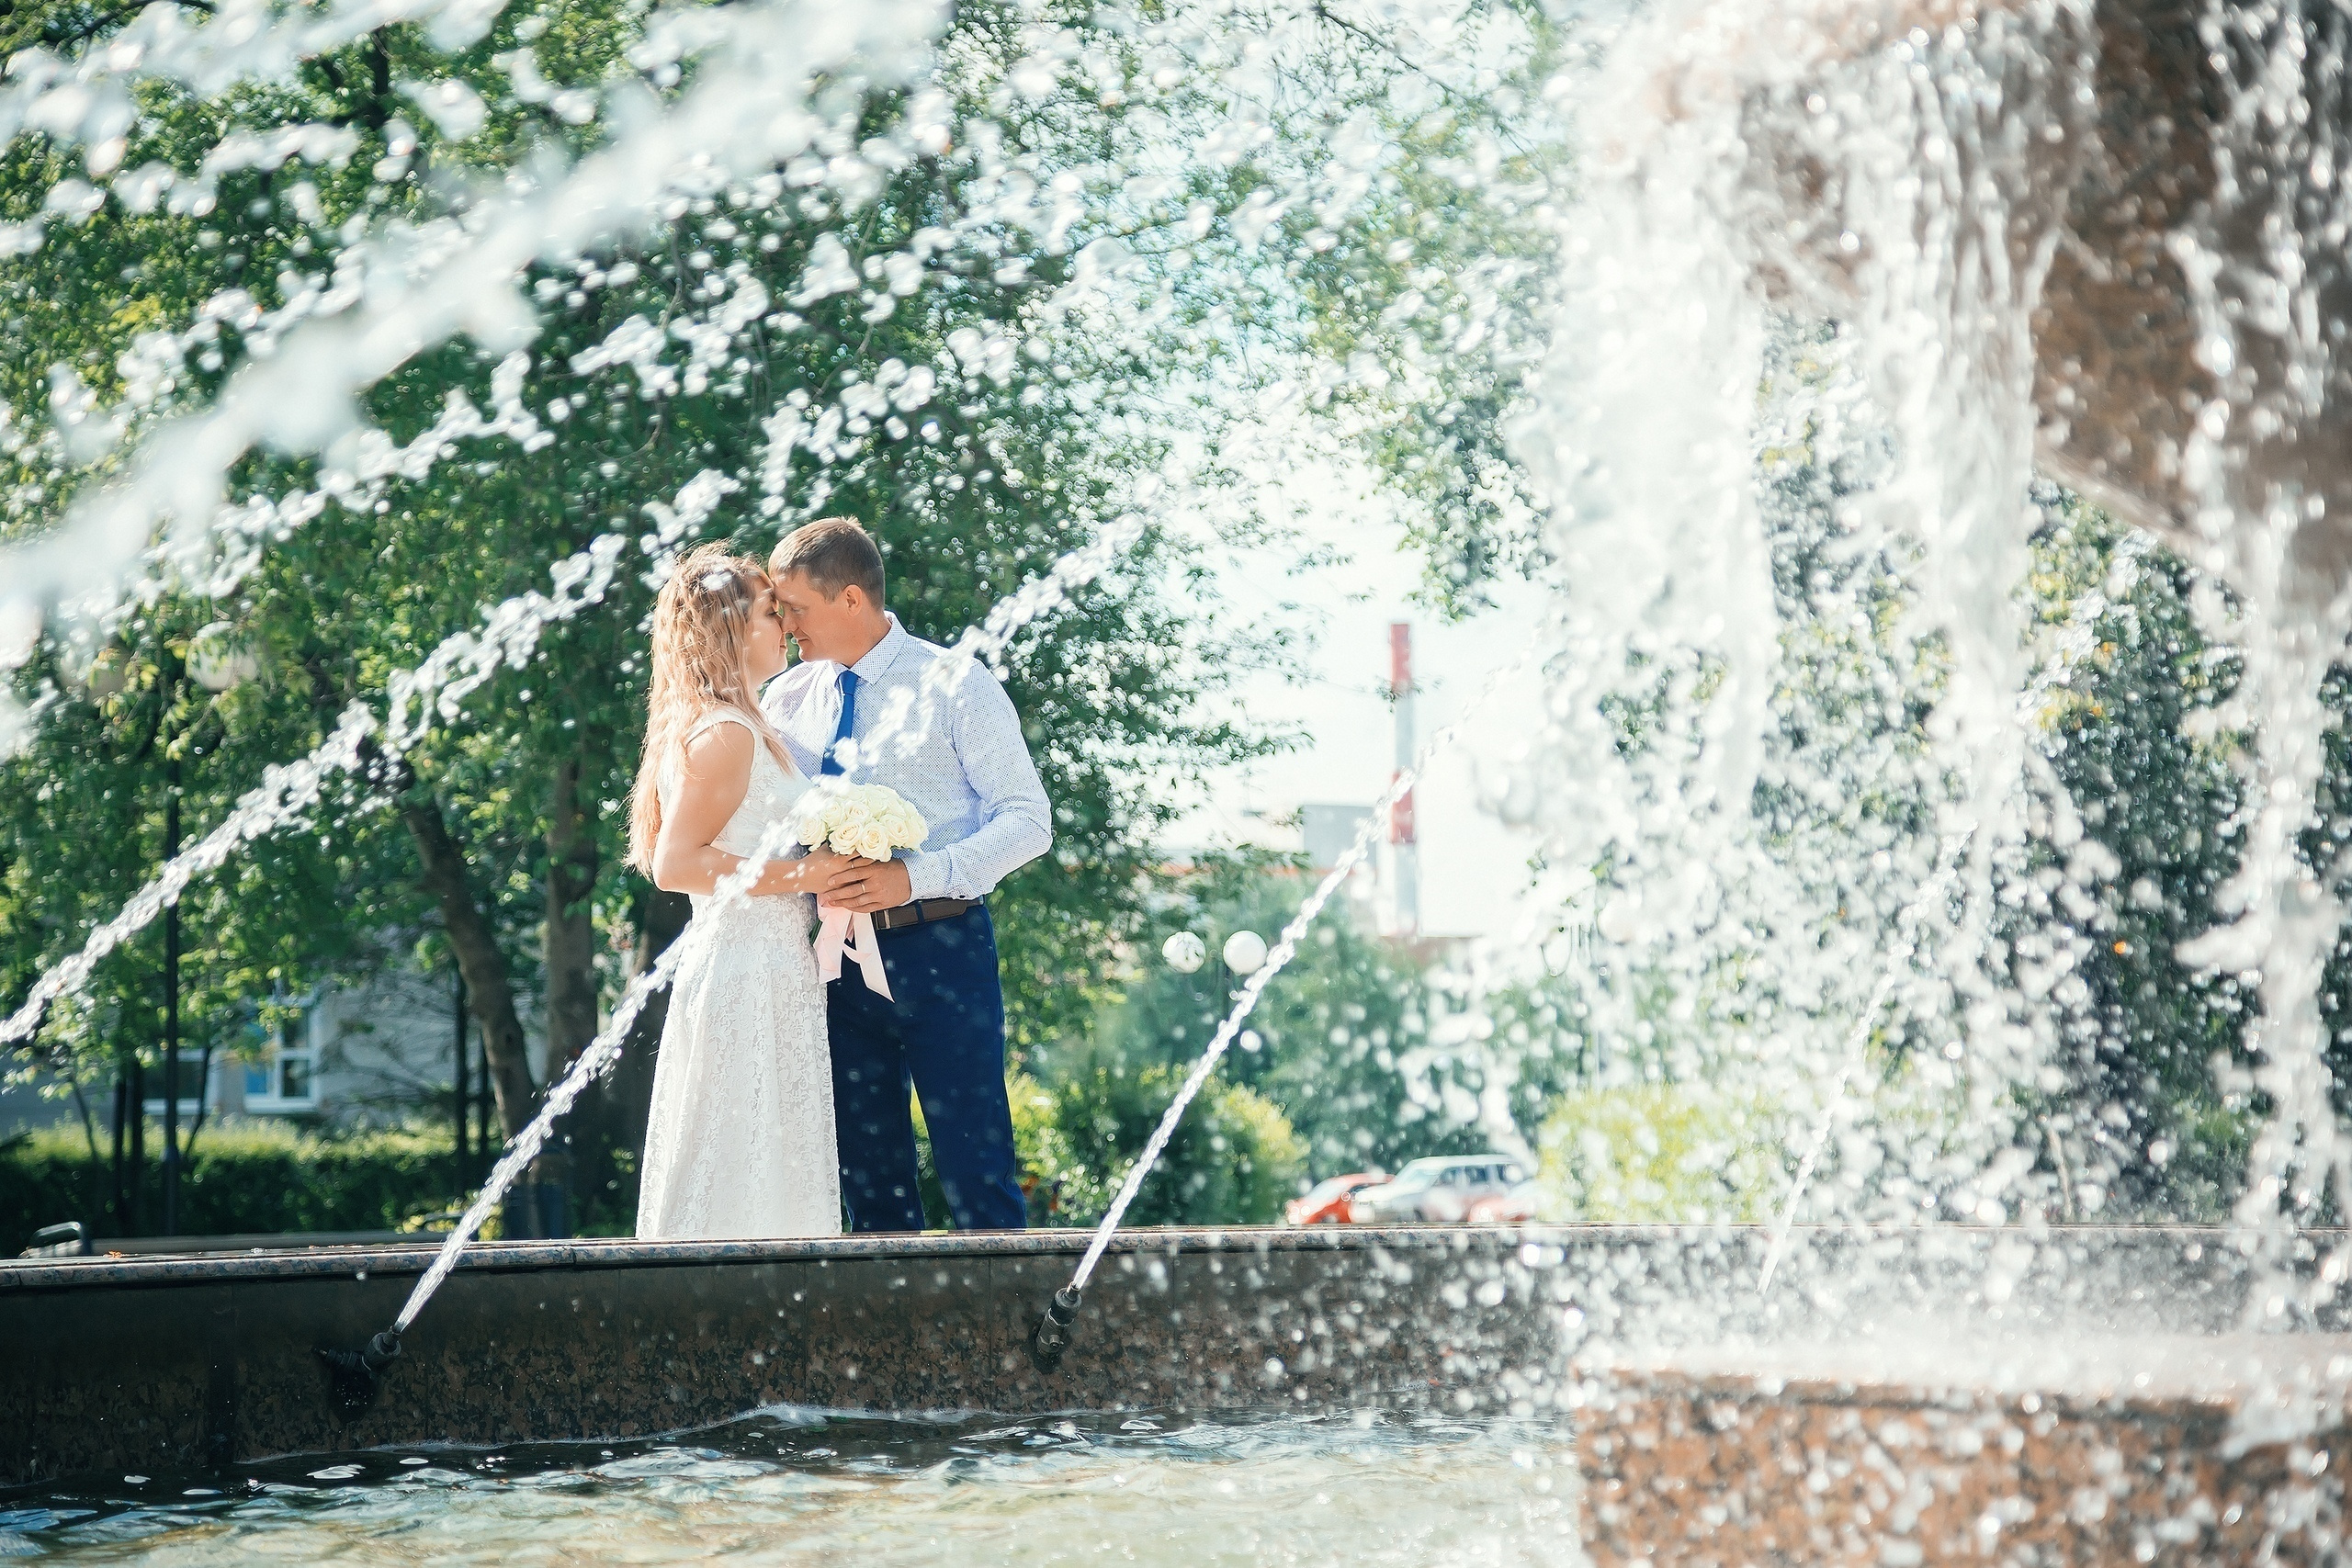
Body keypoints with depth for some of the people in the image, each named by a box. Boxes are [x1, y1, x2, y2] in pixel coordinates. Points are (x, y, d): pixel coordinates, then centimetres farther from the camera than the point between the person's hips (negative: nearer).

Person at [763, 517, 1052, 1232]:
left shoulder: (954, 685, -3)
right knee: (867, 1171, 10)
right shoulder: (786, 699, 11)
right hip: (835, 957, 5)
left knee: (975, 1171, -5)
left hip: (938, 951, -5)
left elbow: (1029, 821, -9)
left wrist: (915, 875, -21)